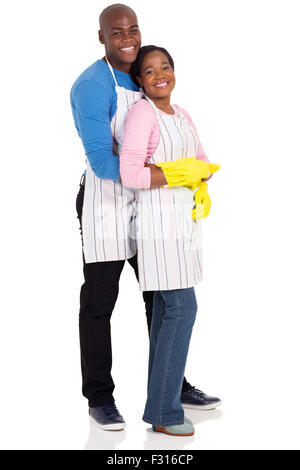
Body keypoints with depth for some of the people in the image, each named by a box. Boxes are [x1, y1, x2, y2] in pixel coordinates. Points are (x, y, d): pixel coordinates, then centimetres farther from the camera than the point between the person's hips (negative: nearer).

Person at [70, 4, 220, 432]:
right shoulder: (92, 87, -18)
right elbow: (102, 162, -26)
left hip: (147, 203, 8)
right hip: (106, 201, -8)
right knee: (100, 301, 4)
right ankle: (99, 397, 18)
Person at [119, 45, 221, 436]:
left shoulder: (182, 116, 15)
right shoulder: (141, 113, -10)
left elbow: (204, 164, 17)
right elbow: (131, 174, -20)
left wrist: (200, 172, -6)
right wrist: (180, 174, -12)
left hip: (184, 217, 8)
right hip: (159, 218, -8)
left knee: (168, 307, 10)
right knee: (182, 307, -10)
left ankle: (163, 397, 17)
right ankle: (163, 411, -3)